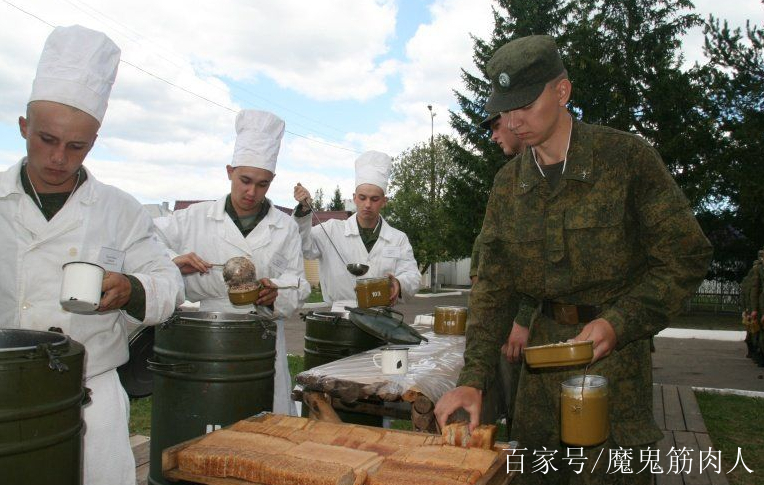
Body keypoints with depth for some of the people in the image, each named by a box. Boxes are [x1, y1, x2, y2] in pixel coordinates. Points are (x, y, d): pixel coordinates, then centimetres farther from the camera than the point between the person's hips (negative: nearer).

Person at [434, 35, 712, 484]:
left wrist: (620, 323, -21)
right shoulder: (508, 184, 3)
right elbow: (493, 286, 2)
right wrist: (473, 378, -9)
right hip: (542, 349, 5)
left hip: (614, 351, -4)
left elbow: (687, 257, -8)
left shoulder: (627, 157, -10)